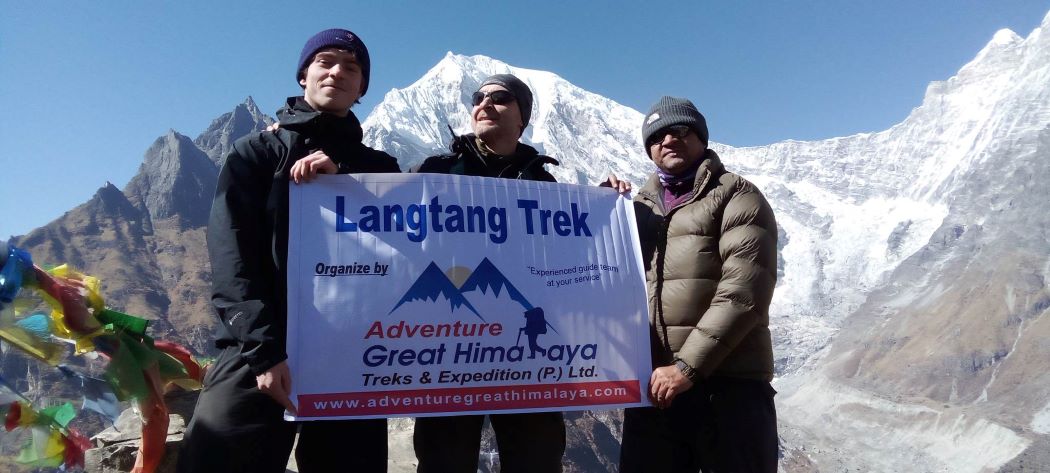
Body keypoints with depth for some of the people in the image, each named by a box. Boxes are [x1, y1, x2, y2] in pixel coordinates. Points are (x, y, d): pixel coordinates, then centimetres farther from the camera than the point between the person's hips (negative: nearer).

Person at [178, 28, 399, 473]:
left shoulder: (379, 167, 19)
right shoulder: (257, 152, 13)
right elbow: (231, 255, 0)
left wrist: (343, 179, -9)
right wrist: (265, 348, -14)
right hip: (259, 347, -1)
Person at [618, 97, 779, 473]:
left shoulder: (736, 197, 2)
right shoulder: (639, 207, 19)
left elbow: (743, 293, -10)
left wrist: (688, 365, -16)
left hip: (728, 384, -4)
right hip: (653, 386, 4)